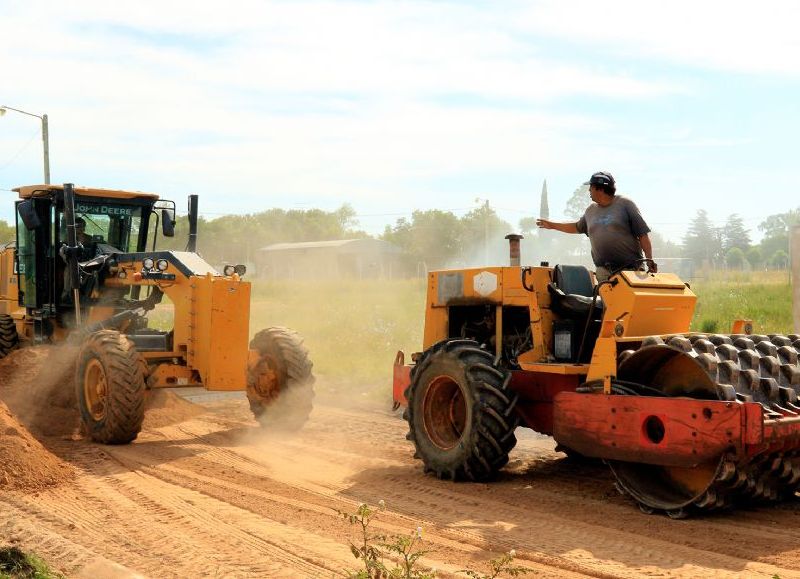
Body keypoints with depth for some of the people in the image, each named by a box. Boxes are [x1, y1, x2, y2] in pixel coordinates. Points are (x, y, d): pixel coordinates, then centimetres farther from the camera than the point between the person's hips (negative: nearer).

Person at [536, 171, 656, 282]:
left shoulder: (625, 204, -1)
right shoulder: (591, 210, 16)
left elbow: (643, 235, -3)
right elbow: (577, 227, 35)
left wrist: (650, 261, -10)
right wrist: (552, 225, 38)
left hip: (630, 270, -4)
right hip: (604, 272, 4)